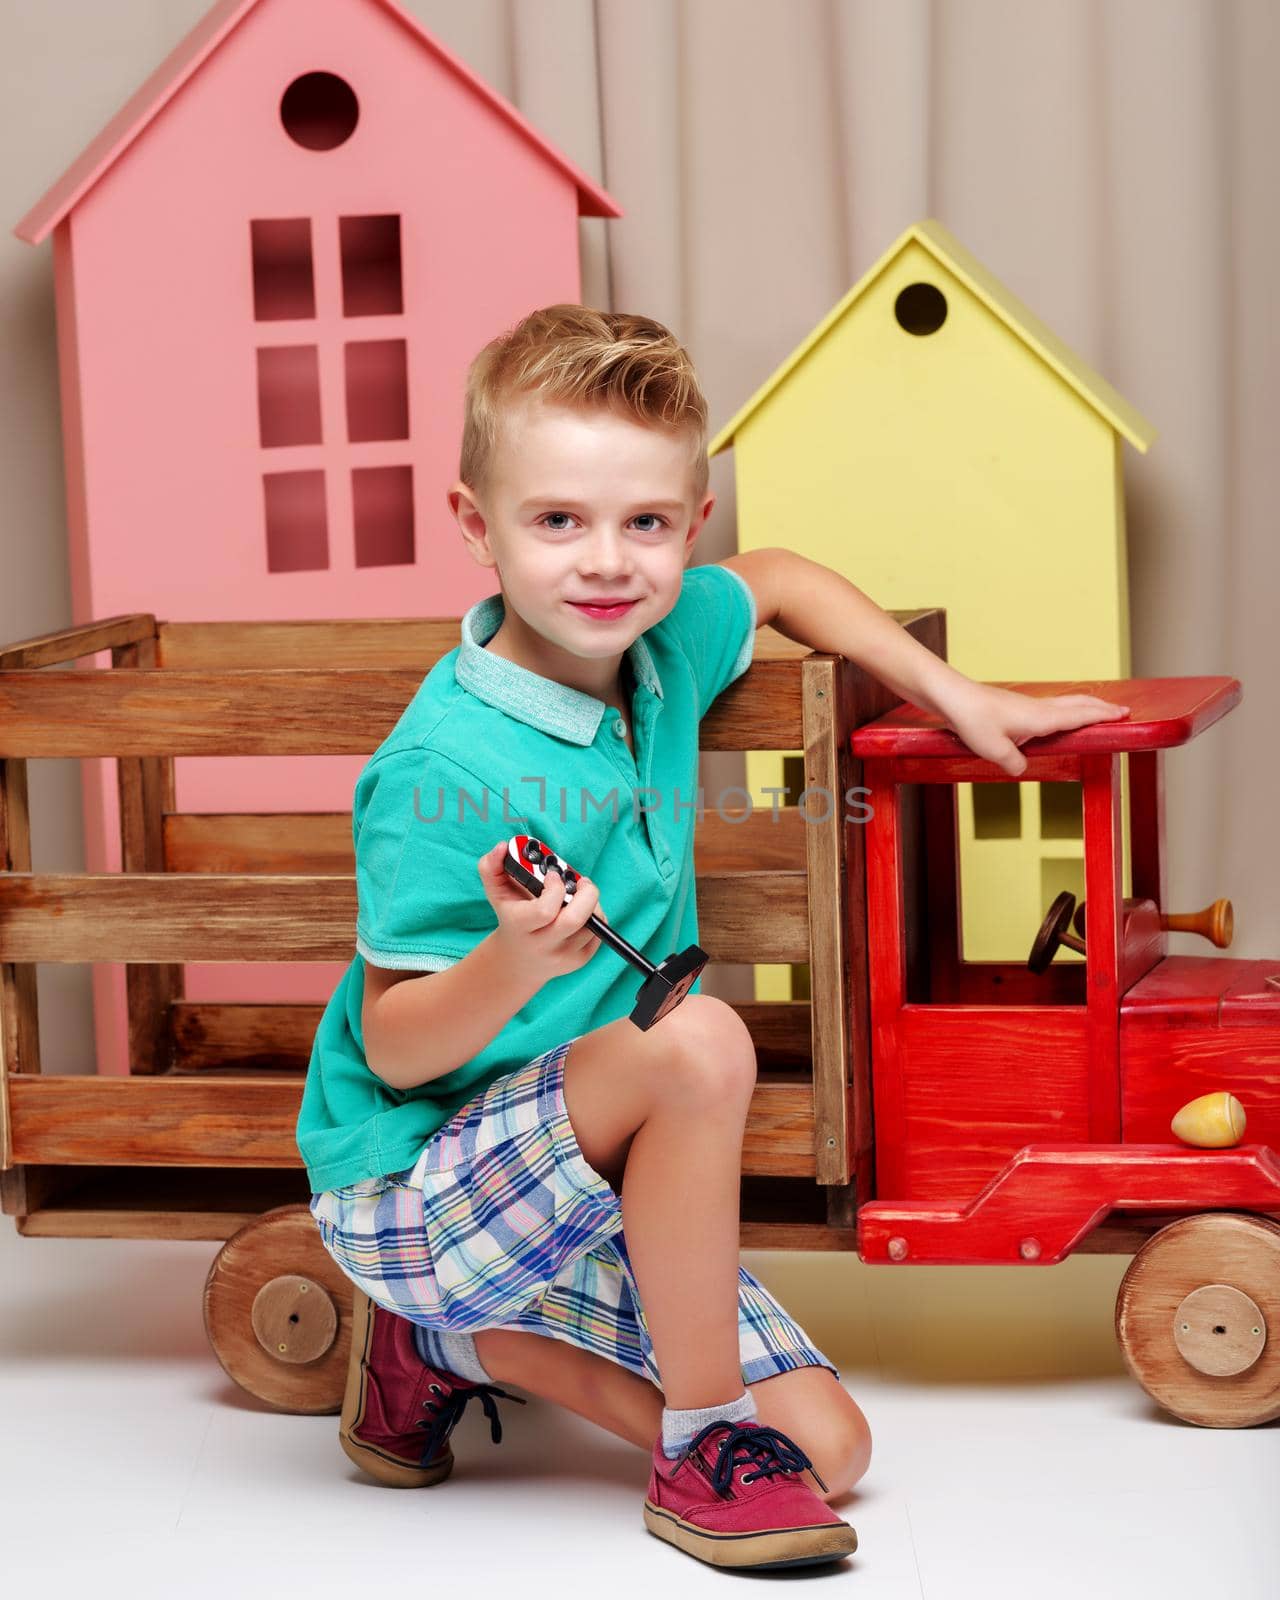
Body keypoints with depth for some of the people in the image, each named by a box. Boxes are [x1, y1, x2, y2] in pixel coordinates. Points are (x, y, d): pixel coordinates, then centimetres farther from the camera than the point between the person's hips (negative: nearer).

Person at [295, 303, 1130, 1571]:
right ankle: (704, 1434, -16)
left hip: (586, 1191, 8)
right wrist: (515, 963, -41)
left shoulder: (660, 649, -2)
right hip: (410, 1179, -8)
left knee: (829, 1447, 1)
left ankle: (459, 1347, 13)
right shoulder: (443, 773, -24)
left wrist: (954, 693, 12)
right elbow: (394, 1049, -21)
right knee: (701, 1041, -33)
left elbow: (777, 578, 21)